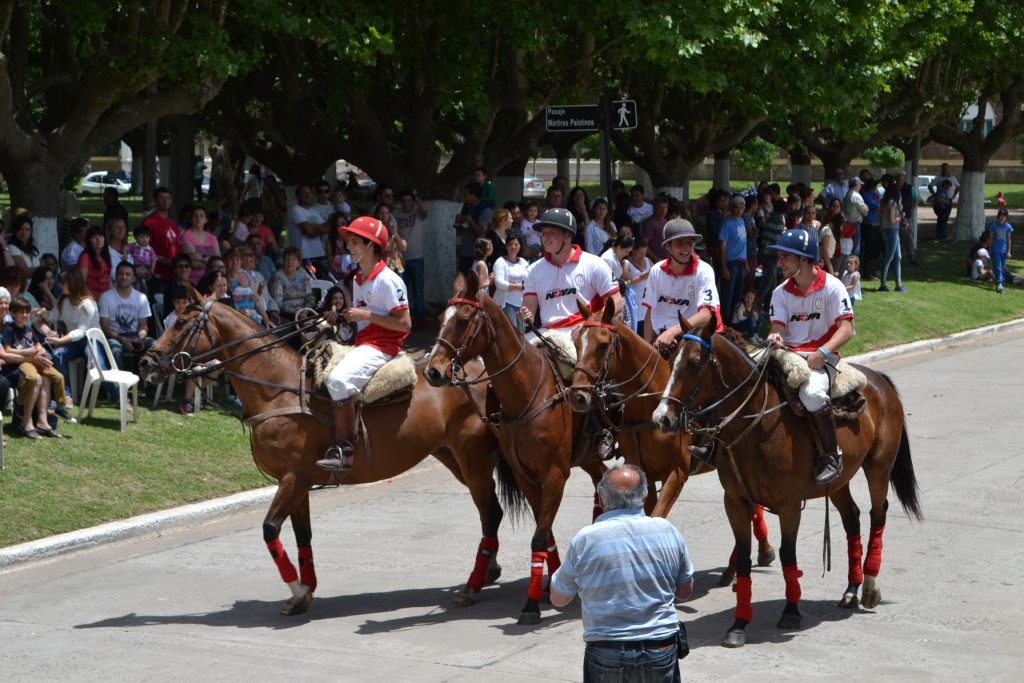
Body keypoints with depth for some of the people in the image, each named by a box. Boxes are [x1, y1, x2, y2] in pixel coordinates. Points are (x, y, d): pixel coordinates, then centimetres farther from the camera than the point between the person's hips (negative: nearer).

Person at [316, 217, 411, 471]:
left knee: (339, 379, -31)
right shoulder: (358, 280, 16)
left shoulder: (388, 280, -12)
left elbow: (404, 324, -16)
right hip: (362, 343, 10)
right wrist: (340, 318, 7)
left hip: (381, 346, -10)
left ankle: (343, 449, -29)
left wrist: (366, 315, -19)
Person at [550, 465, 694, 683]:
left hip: (607, 656, -2)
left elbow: (558, 599, 5)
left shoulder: (585, 540, -9)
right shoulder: (668, 531, -1)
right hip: (662, 653, 2)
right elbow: (685, 591, 13)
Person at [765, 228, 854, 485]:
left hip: (821, 359, -5)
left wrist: (822, 352, -25)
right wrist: (774, 338, -23)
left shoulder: (831, 287, -4)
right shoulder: (781, 292, 11)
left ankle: (832, 455, -21)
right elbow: (778, 326, 3)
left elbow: (846, 328, -10)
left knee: (812, 393, -38)